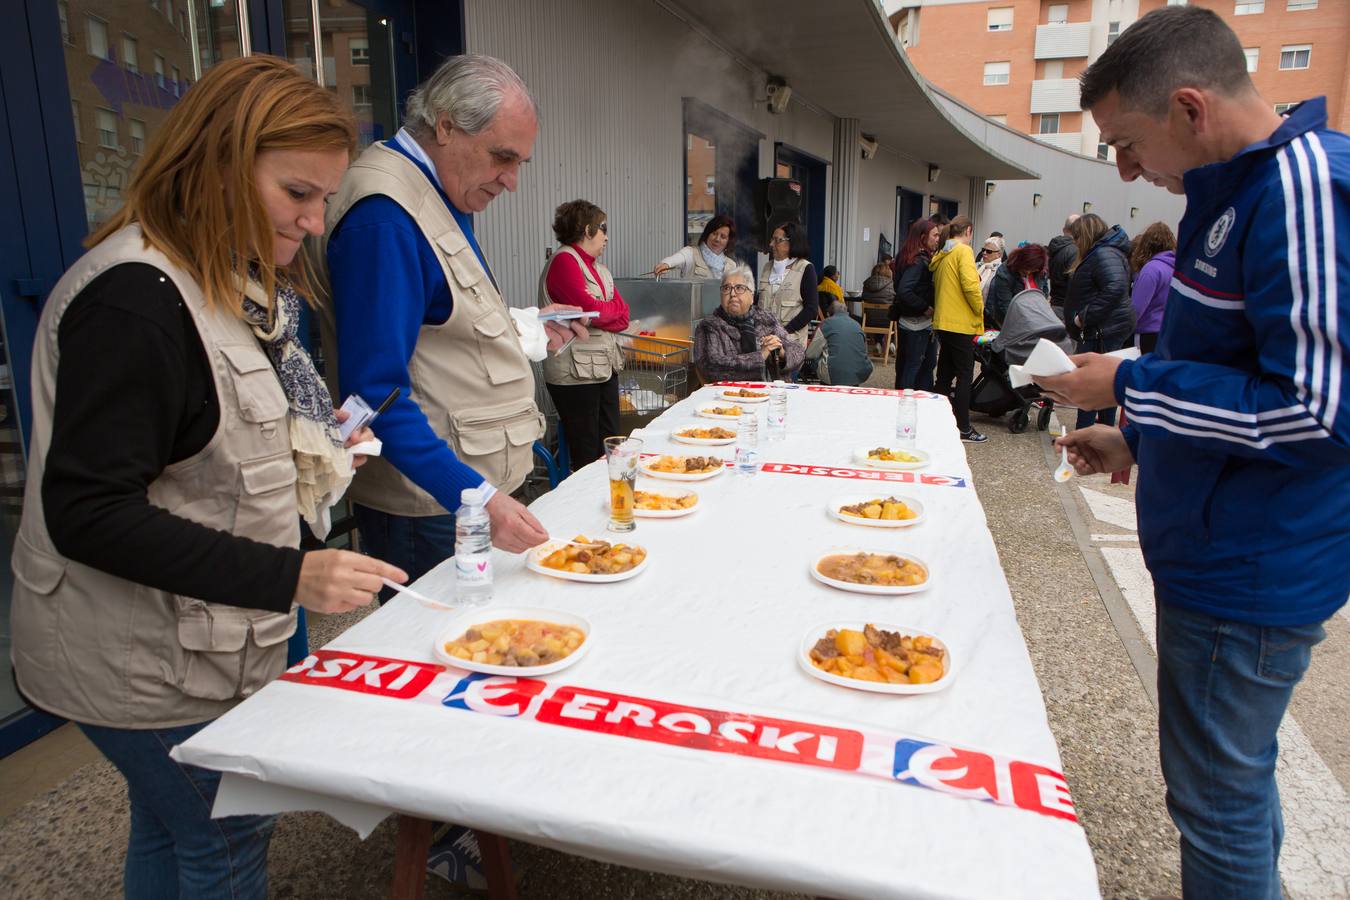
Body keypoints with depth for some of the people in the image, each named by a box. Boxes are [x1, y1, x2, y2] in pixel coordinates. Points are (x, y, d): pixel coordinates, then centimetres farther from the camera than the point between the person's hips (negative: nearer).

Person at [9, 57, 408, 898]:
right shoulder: (133, 300, -24)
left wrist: (314, 447, 1)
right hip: (147, 663, -9)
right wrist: (290, 577, -32)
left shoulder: (234, 280, 7)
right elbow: (87, 514, -27)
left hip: (207, 636, 9)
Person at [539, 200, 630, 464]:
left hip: (605, 366, 9)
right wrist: (613, 308, 0)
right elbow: (593, 311, -20)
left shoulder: (598, 267, 16)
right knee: (588, 456, -2)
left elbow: (623, 317, 8)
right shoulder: (564, 261, -10)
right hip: (576, 372, -9)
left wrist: (599, 313, -11)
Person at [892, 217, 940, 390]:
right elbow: (904, 291, -28)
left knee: (928, 362, 15)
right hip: (916, 323, -10)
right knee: (913, 365, -2)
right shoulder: (917, 261, -18)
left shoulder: (924, 258, 11)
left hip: (924, 323, 10)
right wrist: (925, 308, -19)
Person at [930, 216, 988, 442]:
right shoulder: (963, 251, -11)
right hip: (961, 322, -8)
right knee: (965, 375, -3)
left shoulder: (941, 255, 14)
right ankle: (963, 428, -2)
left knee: (945, 372, 15)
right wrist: (980, 310, -8)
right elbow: (970, 285, -20)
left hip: (942, 322, 8)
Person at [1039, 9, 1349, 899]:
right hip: (1220, 557, 10)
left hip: (1252, 576, -10)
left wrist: (1129, 383, -17)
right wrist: (1139, 441, 13)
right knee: (1238, 776, 24)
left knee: (1217, 801, 6)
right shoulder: (1244, 187, 10)